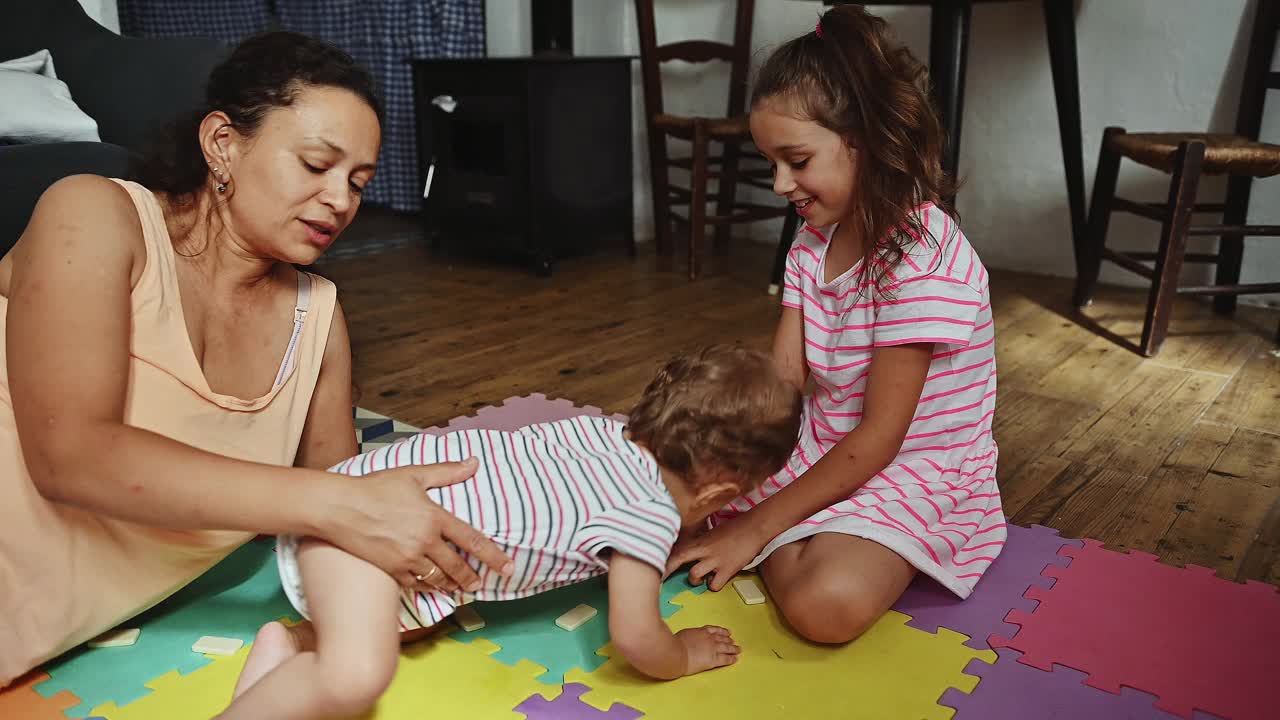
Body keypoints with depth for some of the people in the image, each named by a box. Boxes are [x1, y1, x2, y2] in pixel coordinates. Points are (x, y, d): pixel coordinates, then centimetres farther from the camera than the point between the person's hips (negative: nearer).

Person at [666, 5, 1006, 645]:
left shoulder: (925, 260, -25)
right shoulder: (813, 240, 2)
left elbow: (879, 437, -24)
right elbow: (780, 377, -4)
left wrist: (756, 527, -20)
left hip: (914, 471, -7)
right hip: (822, 454, 7)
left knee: (827, 604, -33)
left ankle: (769, 546, -6)